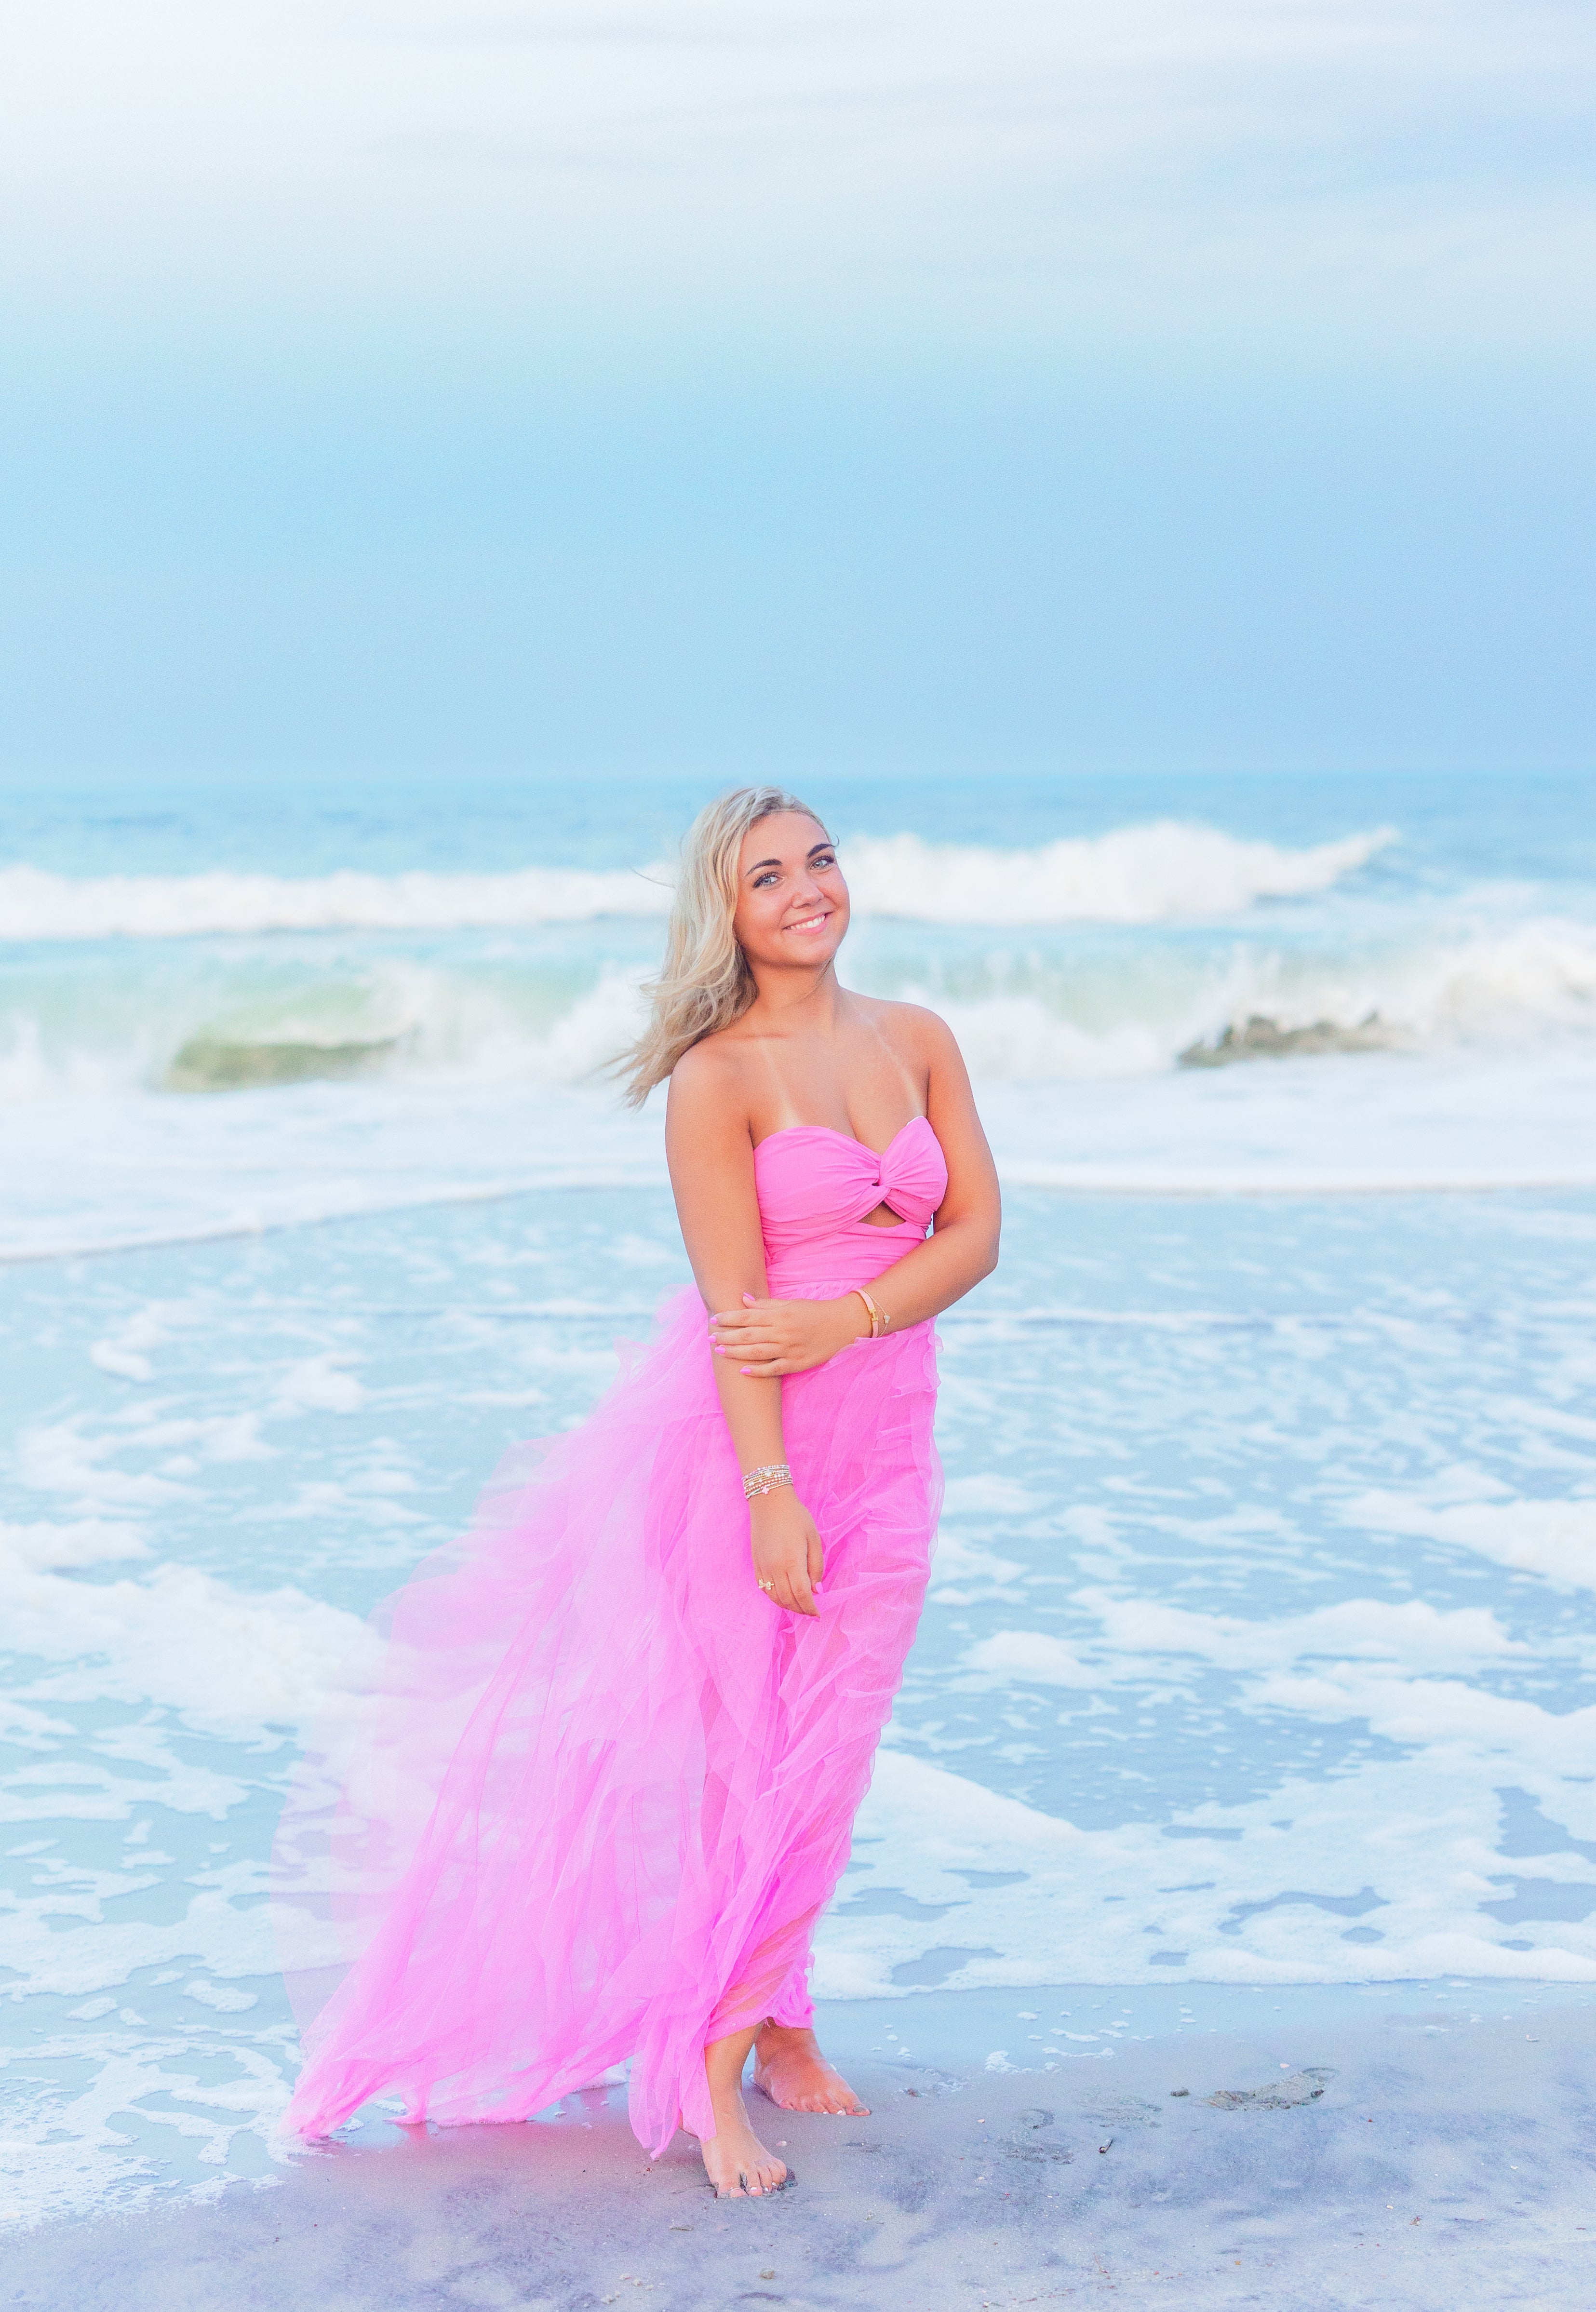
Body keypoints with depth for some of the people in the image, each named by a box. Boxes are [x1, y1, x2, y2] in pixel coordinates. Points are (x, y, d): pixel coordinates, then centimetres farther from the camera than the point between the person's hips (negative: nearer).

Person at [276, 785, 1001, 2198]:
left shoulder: (917, 1042, 6)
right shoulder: (716, 1078, -10)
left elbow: (976, 1232, 3)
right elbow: (736, 1302, -15)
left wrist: (848, 1318, -14)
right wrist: (772, 1492, -19)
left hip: (886, 1430, 5)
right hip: (749, 1431, -5)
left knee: (829, 1750, 9)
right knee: (753, 1748, -4)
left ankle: (773, 2014, 24)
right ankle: (709, 2060, 5)